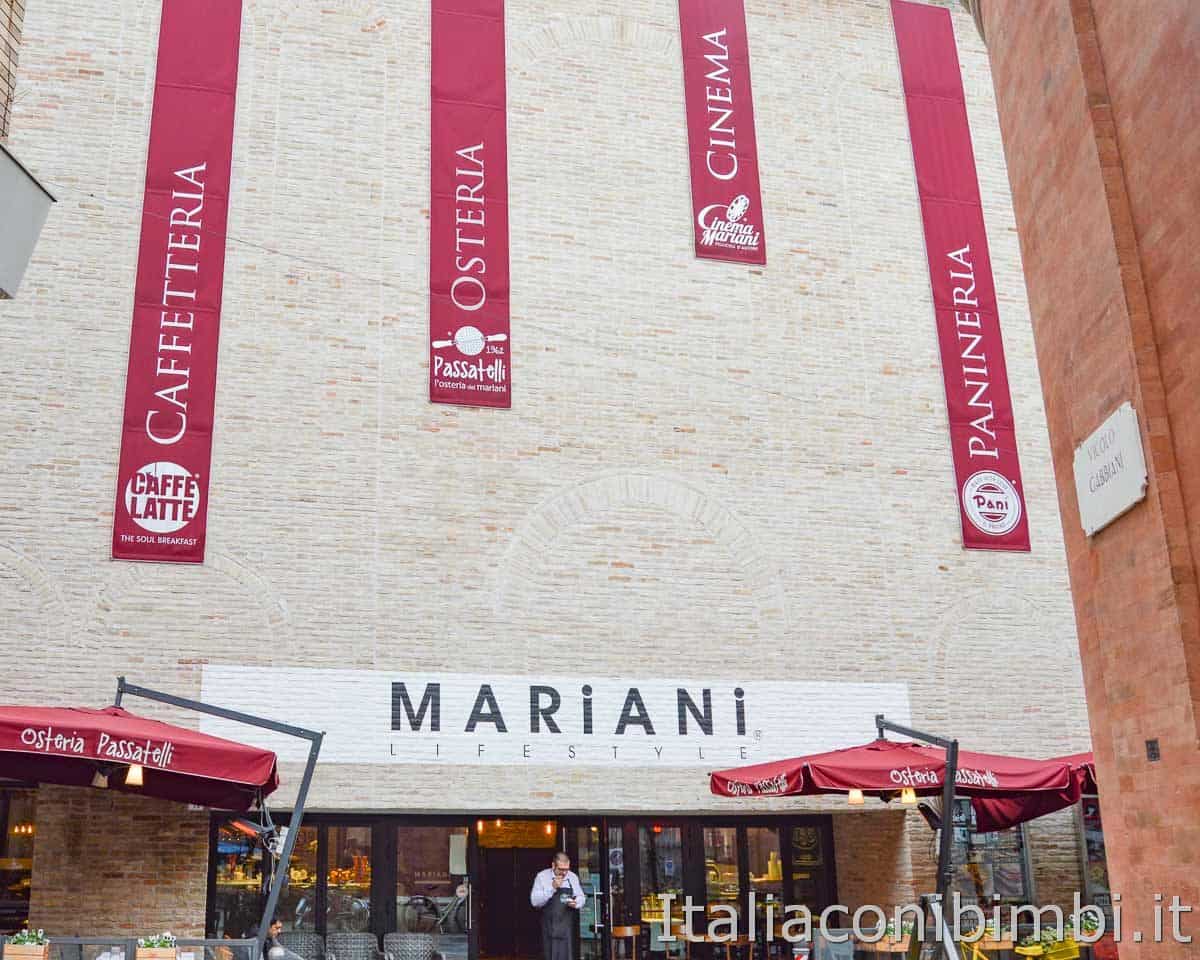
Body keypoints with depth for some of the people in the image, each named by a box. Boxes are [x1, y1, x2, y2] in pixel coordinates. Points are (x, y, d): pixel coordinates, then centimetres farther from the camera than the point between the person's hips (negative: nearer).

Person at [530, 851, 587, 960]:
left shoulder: (573, 877, 7)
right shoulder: (542, 877, -4)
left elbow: (581, 898, 15)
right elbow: (535, 901, -11)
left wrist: (576, 903, -8)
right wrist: (552, 888, -20)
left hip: (566, 926, 3)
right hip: (549, 926, -2)